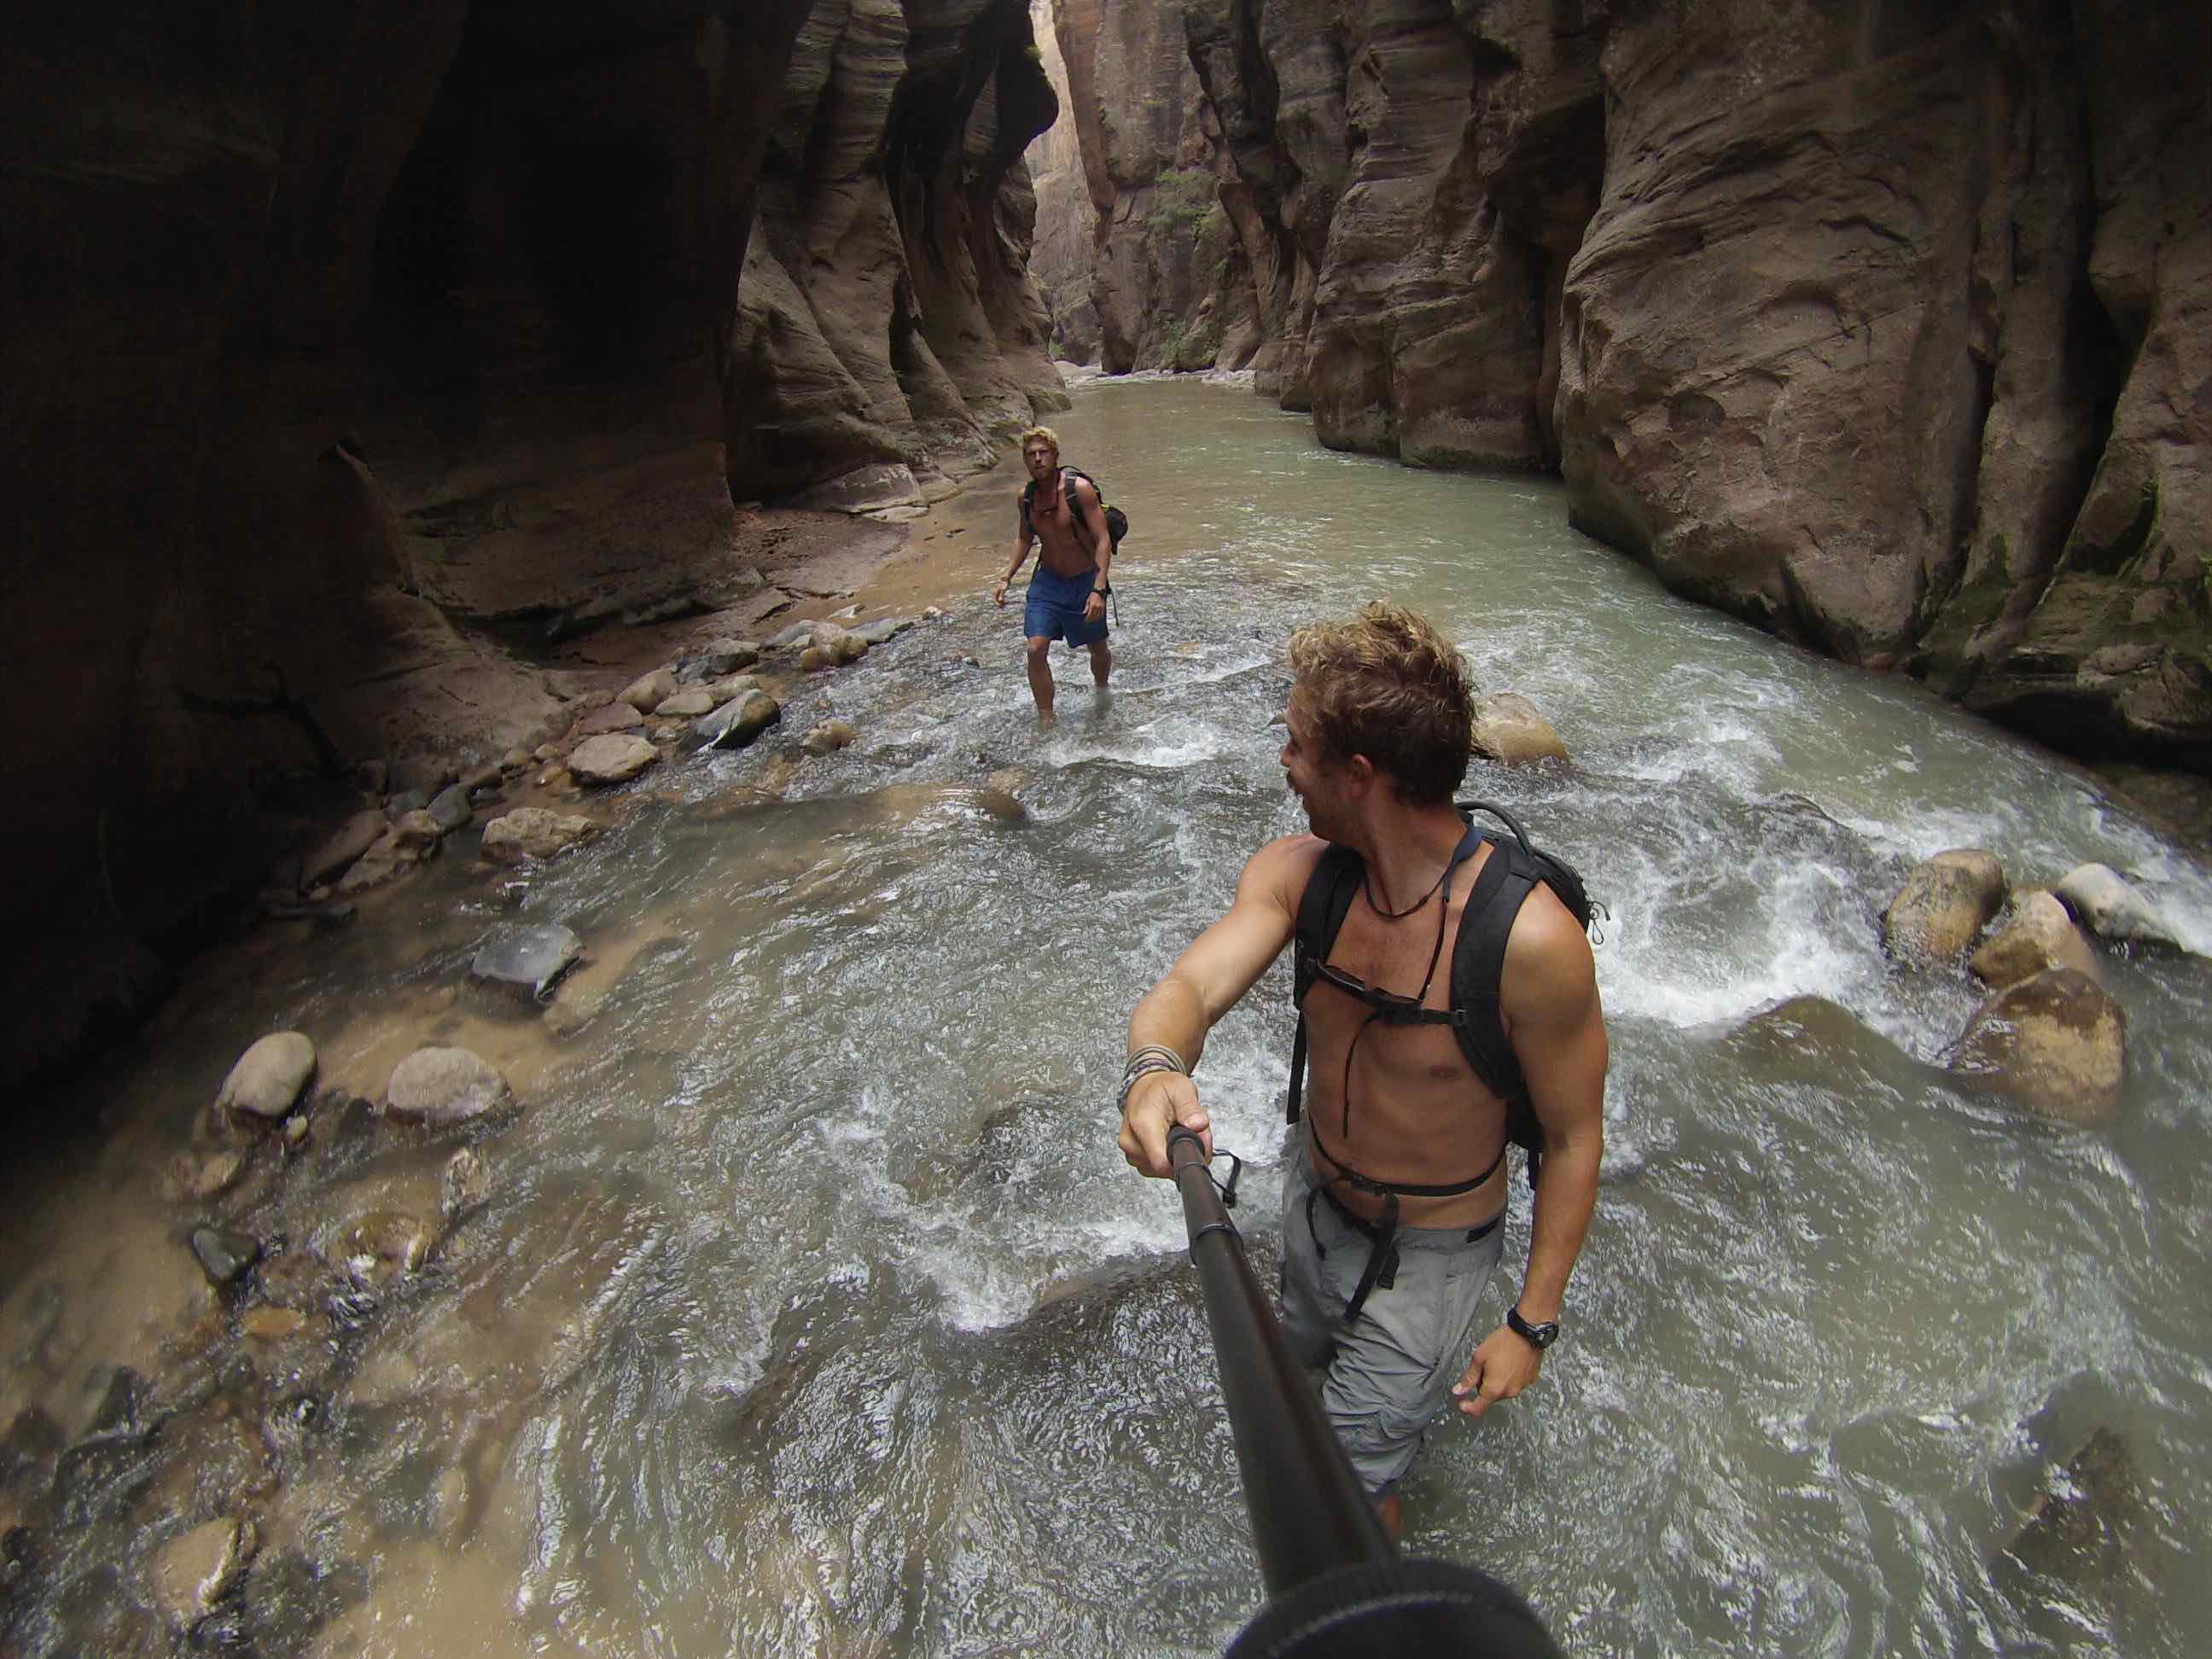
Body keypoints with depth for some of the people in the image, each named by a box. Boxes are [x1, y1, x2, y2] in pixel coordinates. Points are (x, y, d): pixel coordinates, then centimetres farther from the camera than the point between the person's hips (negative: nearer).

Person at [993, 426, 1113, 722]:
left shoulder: (1079, 489, -18)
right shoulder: (1026, 497, -3)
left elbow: (1103, 540, -19)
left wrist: (1098, 590, -28)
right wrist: (1006, 578, 7)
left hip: (1085, 582, -3)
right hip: (1047, 581, 3)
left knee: (1098, 650, 15)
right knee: (1036, 650, -13)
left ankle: (1101, 692, 48)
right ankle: (1046, 721, -2)